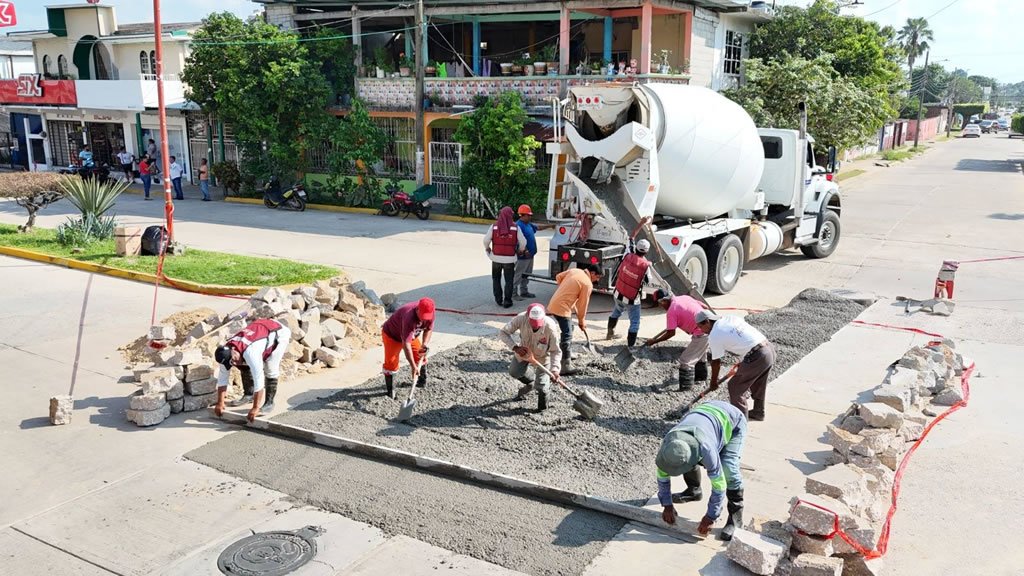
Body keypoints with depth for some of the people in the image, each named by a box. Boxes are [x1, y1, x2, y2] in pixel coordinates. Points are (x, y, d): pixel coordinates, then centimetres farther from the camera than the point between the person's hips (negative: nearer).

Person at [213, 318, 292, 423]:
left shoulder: (250, 352, -41)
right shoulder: (226, 352, -18)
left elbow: (258, 380, -41)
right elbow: (222, 378, -7)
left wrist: (255, 408, -38)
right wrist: (220, 403, -5)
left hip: (279, 333, -7)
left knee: (270, 369, -17)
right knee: (245, 366, 0)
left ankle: (269, 402, -4)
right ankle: (249, 394, 18)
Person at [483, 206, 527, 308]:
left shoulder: (494, 226, -4)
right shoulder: (516, 228, -6)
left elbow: (486, 240, -7)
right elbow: (523, 242, -6)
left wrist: (487, 249, 12)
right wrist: (520, 250, 13)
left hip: (496, 258, 1)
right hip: (509, 259, -1)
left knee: (496, 279, 17)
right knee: (509, 280, 8)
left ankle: (498, 299, 17)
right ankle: (507, 301, 4)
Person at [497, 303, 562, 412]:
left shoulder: (550, 327, -39)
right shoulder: (521, 319, -36)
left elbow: (555, 351, -27)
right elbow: (502, 332, -25)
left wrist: (555, 369, -41)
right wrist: (515, 347, -40)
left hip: (543, 355, -3)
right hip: (524, 351, 3)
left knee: (540, 386, -5)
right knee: (514, 373, 13)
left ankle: (542, 406, 28)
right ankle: (529, 384, 47)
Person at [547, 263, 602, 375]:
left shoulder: (574, 270, 8)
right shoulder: (588, 284, -12)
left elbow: (558, 277, 16)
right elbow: (583, 304, -6)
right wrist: (582, 322, 7)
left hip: (554, 304, 9)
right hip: (562, 308, -9)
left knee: (566, 331, 24)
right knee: (567, 336, -8)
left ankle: (566, 355, 36)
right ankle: (565, 366, -10)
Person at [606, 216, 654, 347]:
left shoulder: (629, 256, -11)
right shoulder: (646, 266, -21)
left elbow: (631, 237, 4)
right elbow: (648, 281, -1)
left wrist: (641, 223, 12)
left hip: (618, 295, 6)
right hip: (633, 300, -5)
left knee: (617, 311, 32)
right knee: (635, 323, 5)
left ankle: (610, 333, 49)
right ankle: (630, 346, 0)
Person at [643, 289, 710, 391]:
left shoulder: (671, 311, -14)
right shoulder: (684, 297, 9)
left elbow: (671, 333, -14)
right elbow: (704, 306, 14)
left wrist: (654, 341, -6)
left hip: (701, 333, -9)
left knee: (686, 360, -4)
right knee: (700, 353, 32)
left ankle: (685, 387, -1)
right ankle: (701, 375, 53)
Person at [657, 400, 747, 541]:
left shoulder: (706, 449, -43)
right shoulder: (667, 443, -25)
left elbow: (719, 484, -32)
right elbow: (662, 474, -9)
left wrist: (710, 517, -22)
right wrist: (667, 505, -6)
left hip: (732, 422, -6)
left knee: (728, 470, -23)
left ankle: (735, 516, -8)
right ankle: (694, 491, 26)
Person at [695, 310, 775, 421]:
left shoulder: (714, 336, -5)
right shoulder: (730, 318, 16)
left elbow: (716, 363, 4)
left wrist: (714, 382, 19)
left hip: (756, 357, -9)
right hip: (769, 348, 9)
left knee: (735, 387, 8)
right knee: (758, 384, 28)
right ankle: (758, 412, 44)